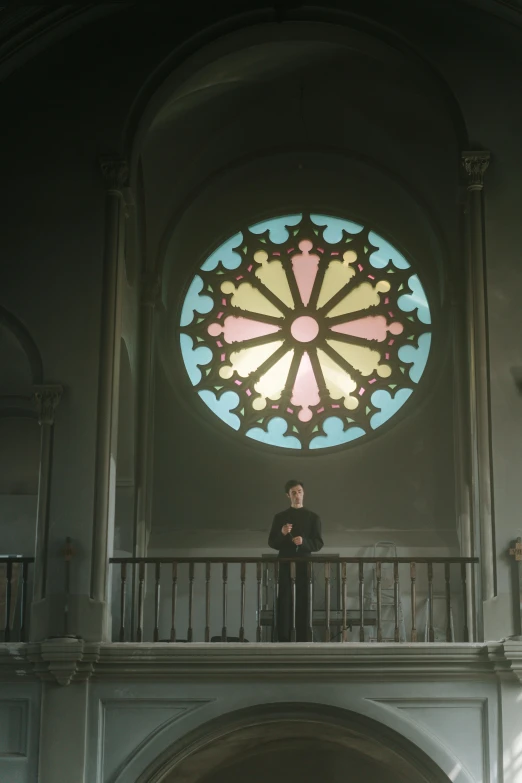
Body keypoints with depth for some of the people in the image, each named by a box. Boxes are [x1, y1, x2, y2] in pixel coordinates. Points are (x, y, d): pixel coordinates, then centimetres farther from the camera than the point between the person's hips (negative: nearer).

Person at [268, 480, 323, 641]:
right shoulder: (280, 517, 8)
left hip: (304, 563, 0)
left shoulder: (312, 517, 7)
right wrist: (282, 533, -14)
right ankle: (283, 639, -3)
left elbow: (318, 543, 2)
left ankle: (303, 639, 1)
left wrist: (303, 542, -17)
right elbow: (272, 543, 5)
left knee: (303, 601, -2)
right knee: (284, 600, -5)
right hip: (285, 563, 0)